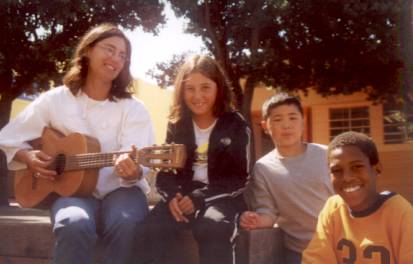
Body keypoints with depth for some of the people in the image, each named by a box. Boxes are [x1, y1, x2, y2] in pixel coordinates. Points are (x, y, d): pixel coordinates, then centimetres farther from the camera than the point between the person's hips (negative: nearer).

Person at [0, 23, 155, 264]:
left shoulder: (134, 109, 1)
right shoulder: (55, 100, 4)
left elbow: (137, 165, -11)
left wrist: (132, 171, -35)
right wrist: (28, 158, -6)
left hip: (119, 189, 0)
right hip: (71, 189, 0)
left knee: (126, 223, -35)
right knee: (74, 224, -35)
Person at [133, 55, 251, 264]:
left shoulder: (235, 125, 0)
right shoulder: (177, 125, 10)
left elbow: (239, 179, -3)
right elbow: (165, 171, 10)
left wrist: (200, 198, -17)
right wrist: (172, 196, -13)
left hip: (221, 197, -2)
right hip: (183, 194, 3)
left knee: (213, 230, -36)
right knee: (150, 232, -27)